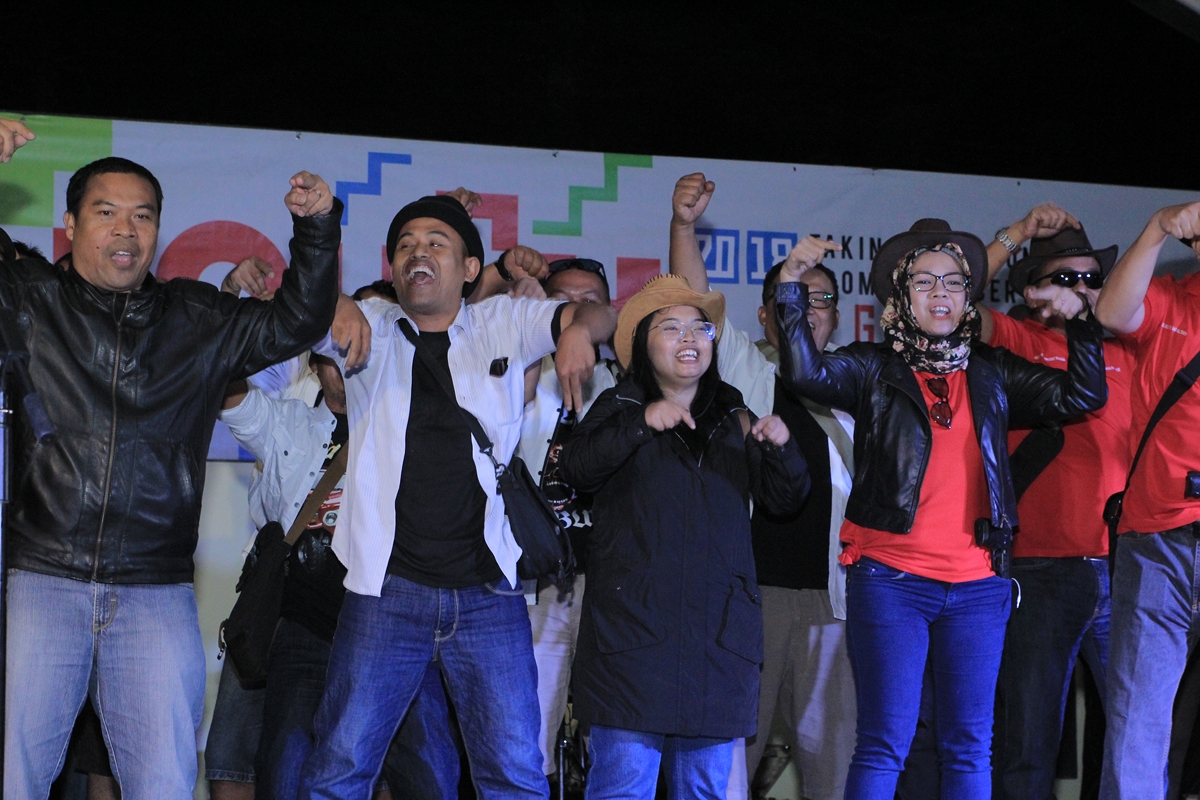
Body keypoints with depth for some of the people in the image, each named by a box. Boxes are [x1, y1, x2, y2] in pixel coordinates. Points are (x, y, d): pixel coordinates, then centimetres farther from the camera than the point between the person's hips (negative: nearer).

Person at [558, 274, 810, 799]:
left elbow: (784, 499, 13)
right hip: (634, 626, -3)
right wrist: (643, 423, -19)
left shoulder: (734, 419, 18)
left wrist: (781, 448, -6)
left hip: (719, 631, 4)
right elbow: (576, 469, -9)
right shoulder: (621, 407, 8)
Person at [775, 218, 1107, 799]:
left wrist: (1081, 313, -3)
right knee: (884, 746, -4)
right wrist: (792, 288, -21)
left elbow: (1082, 394, 6)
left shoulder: (991, 374, 12)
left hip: (977, 585, 4)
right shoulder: (875, 370, 2)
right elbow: (806, 374, -15)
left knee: (969, 748, 7)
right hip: (890, 581, -3)